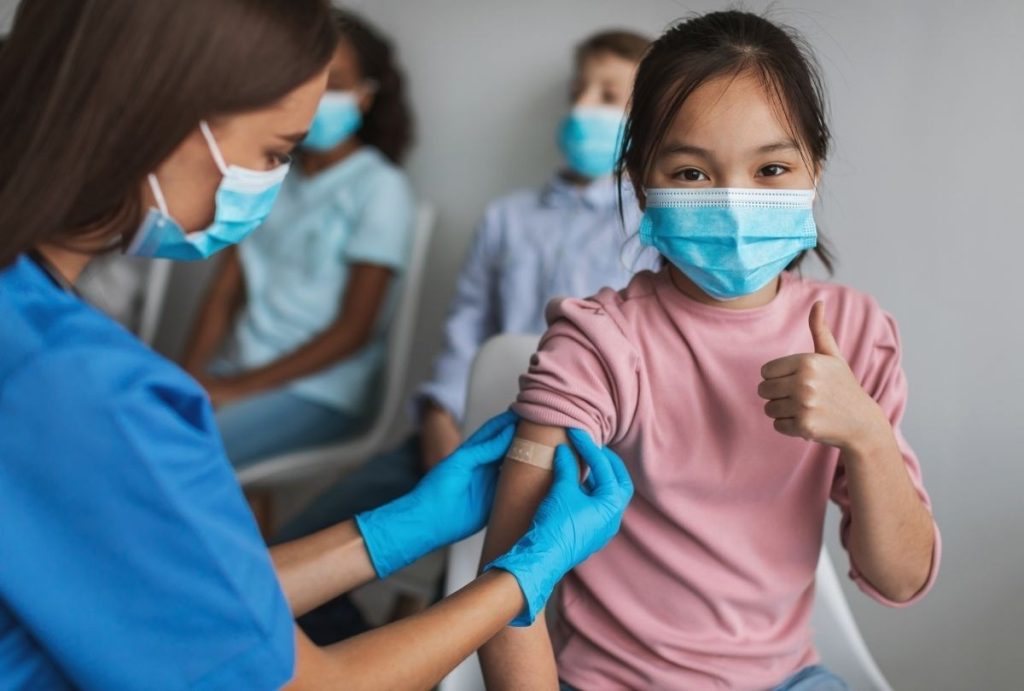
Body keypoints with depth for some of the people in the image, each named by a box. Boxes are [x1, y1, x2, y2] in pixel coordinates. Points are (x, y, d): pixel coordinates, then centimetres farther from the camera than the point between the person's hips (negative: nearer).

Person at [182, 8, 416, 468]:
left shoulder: (381, 188, -6)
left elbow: (354, 329, -11)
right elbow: (226, 292, 10)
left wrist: (240, 387, -14)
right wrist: (191, 373, -8)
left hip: (318, 394, -5)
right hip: (239, 373, 6)